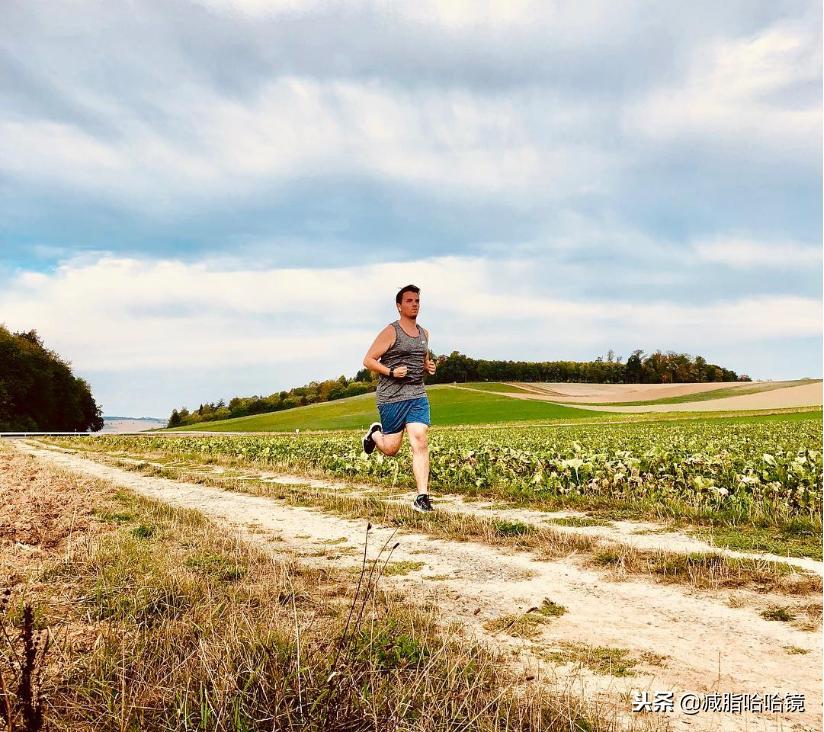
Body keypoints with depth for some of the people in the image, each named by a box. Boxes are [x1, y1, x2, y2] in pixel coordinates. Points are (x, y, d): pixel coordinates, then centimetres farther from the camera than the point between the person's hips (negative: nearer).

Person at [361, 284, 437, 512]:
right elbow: (368, 360, -5)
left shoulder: (424, 333, 14)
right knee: (391, 449, 5)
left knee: (420, 444, -10)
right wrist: (391, 372, -19)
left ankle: (422, 497, -9)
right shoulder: (390, 332, -5)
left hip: (418, 395, 4)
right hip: (391, 397, -4)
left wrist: (429, 367, 7)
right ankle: (375, 433, 41)